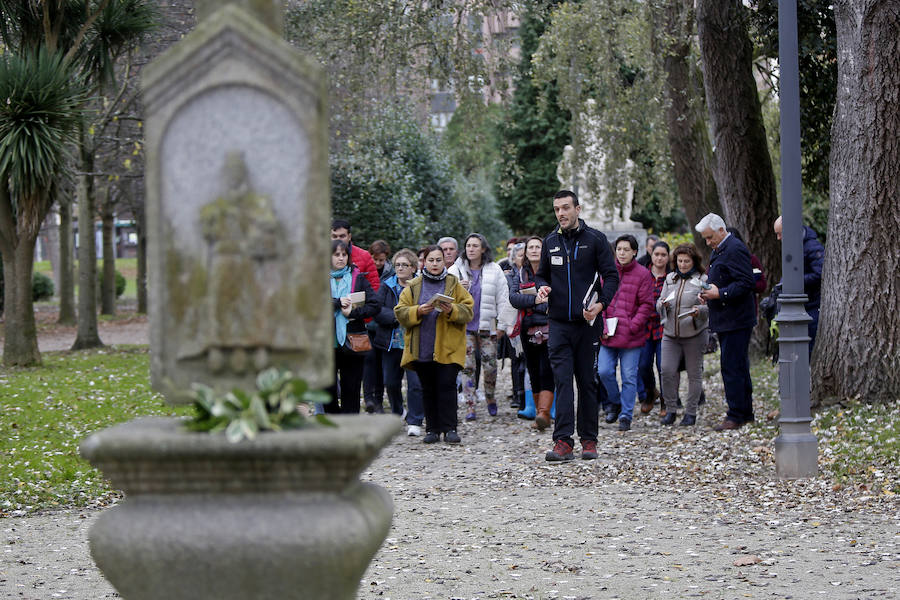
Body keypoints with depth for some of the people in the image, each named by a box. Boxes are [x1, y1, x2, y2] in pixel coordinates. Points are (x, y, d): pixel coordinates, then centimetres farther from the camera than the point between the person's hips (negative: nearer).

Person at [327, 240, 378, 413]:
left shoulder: (358, 278, 8)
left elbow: (374, 306, 0)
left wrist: (354, 312, -12)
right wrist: (338, 303, -16)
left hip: (352, 340, 1)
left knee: (351, 389, 3)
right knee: (328, 388, -2)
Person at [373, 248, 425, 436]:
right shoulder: (386, 286, 9)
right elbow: (377, 311, -4)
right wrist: (396, 317, -15)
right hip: (391, 342, 4)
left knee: (416, 383, -10)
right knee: (391, 382, 13)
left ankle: (414, 422, -3)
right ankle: (396, 415, 34)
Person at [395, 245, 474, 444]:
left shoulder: (454, 284, 8)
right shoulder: (413, 287, 10)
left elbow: (468, 311, 2)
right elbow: (400, 312, 4)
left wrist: (451, 310, -17)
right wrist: (418, 311, -14)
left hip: (447, 348, -2)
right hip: (421, 349, 2)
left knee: (447, 385, -9)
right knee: (428, 389, 5)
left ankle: (450, 429, -6)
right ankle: (432, 429, 11)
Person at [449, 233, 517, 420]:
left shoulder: (494, 271, 4)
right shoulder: (455, 271, 5)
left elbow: (504, 299, 6)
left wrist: (503, 325, 2)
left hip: (487, 325, 0)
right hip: (464, 326, 0)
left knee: (490, 365, 0)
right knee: (467, 367, -5)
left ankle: (490, 399, 24)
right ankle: (470, 406, -1)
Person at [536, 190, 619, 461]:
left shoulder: (595, 239, 0)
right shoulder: (550, 242, 11)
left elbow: (611, 276, -2)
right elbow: (542, 274, 22)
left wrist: (600, 304, -17)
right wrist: (543, 288, -1)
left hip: (586, 321, -2)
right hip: (558, 322, 2)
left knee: (587, 381, 5)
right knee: (562, 380, -6)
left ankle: (589, 440, 13)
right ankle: (563, 442, -11)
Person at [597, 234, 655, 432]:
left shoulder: (643, 274, -1)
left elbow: (647, 305, -2)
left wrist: (633, 326, -11)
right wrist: (602, 326, -3)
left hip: (631, 336, -3)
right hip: (608, 334, 3)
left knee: (629, 377, -1)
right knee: (604, 371, -3)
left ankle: (626, 415, 7)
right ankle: (614, 403, 22)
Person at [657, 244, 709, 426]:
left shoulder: (703, 280, 0)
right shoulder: (670, 278, 14)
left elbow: (710, 306, -4)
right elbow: (659, 303, 17)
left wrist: (699, 311, -25)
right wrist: (662, 305, -7)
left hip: (694, 334, -3)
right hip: (670, 334, 3)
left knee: (694, 373, 2)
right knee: (667, 371, -6)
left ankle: (691, 412, 11)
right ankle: (670, 410, 7)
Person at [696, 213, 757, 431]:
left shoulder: (735, 249, -15)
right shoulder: (718, 250, 18)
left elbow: (745, 283, -21)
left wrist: (720, 293, -25)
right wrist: (707, 293, 10)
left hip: (735, 320, -11)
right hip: (725, 320, 11)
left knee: (732, 367, -9)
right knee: (739, 366, 14)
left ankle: (736, 416, -6)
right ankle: (745, 412, 21)